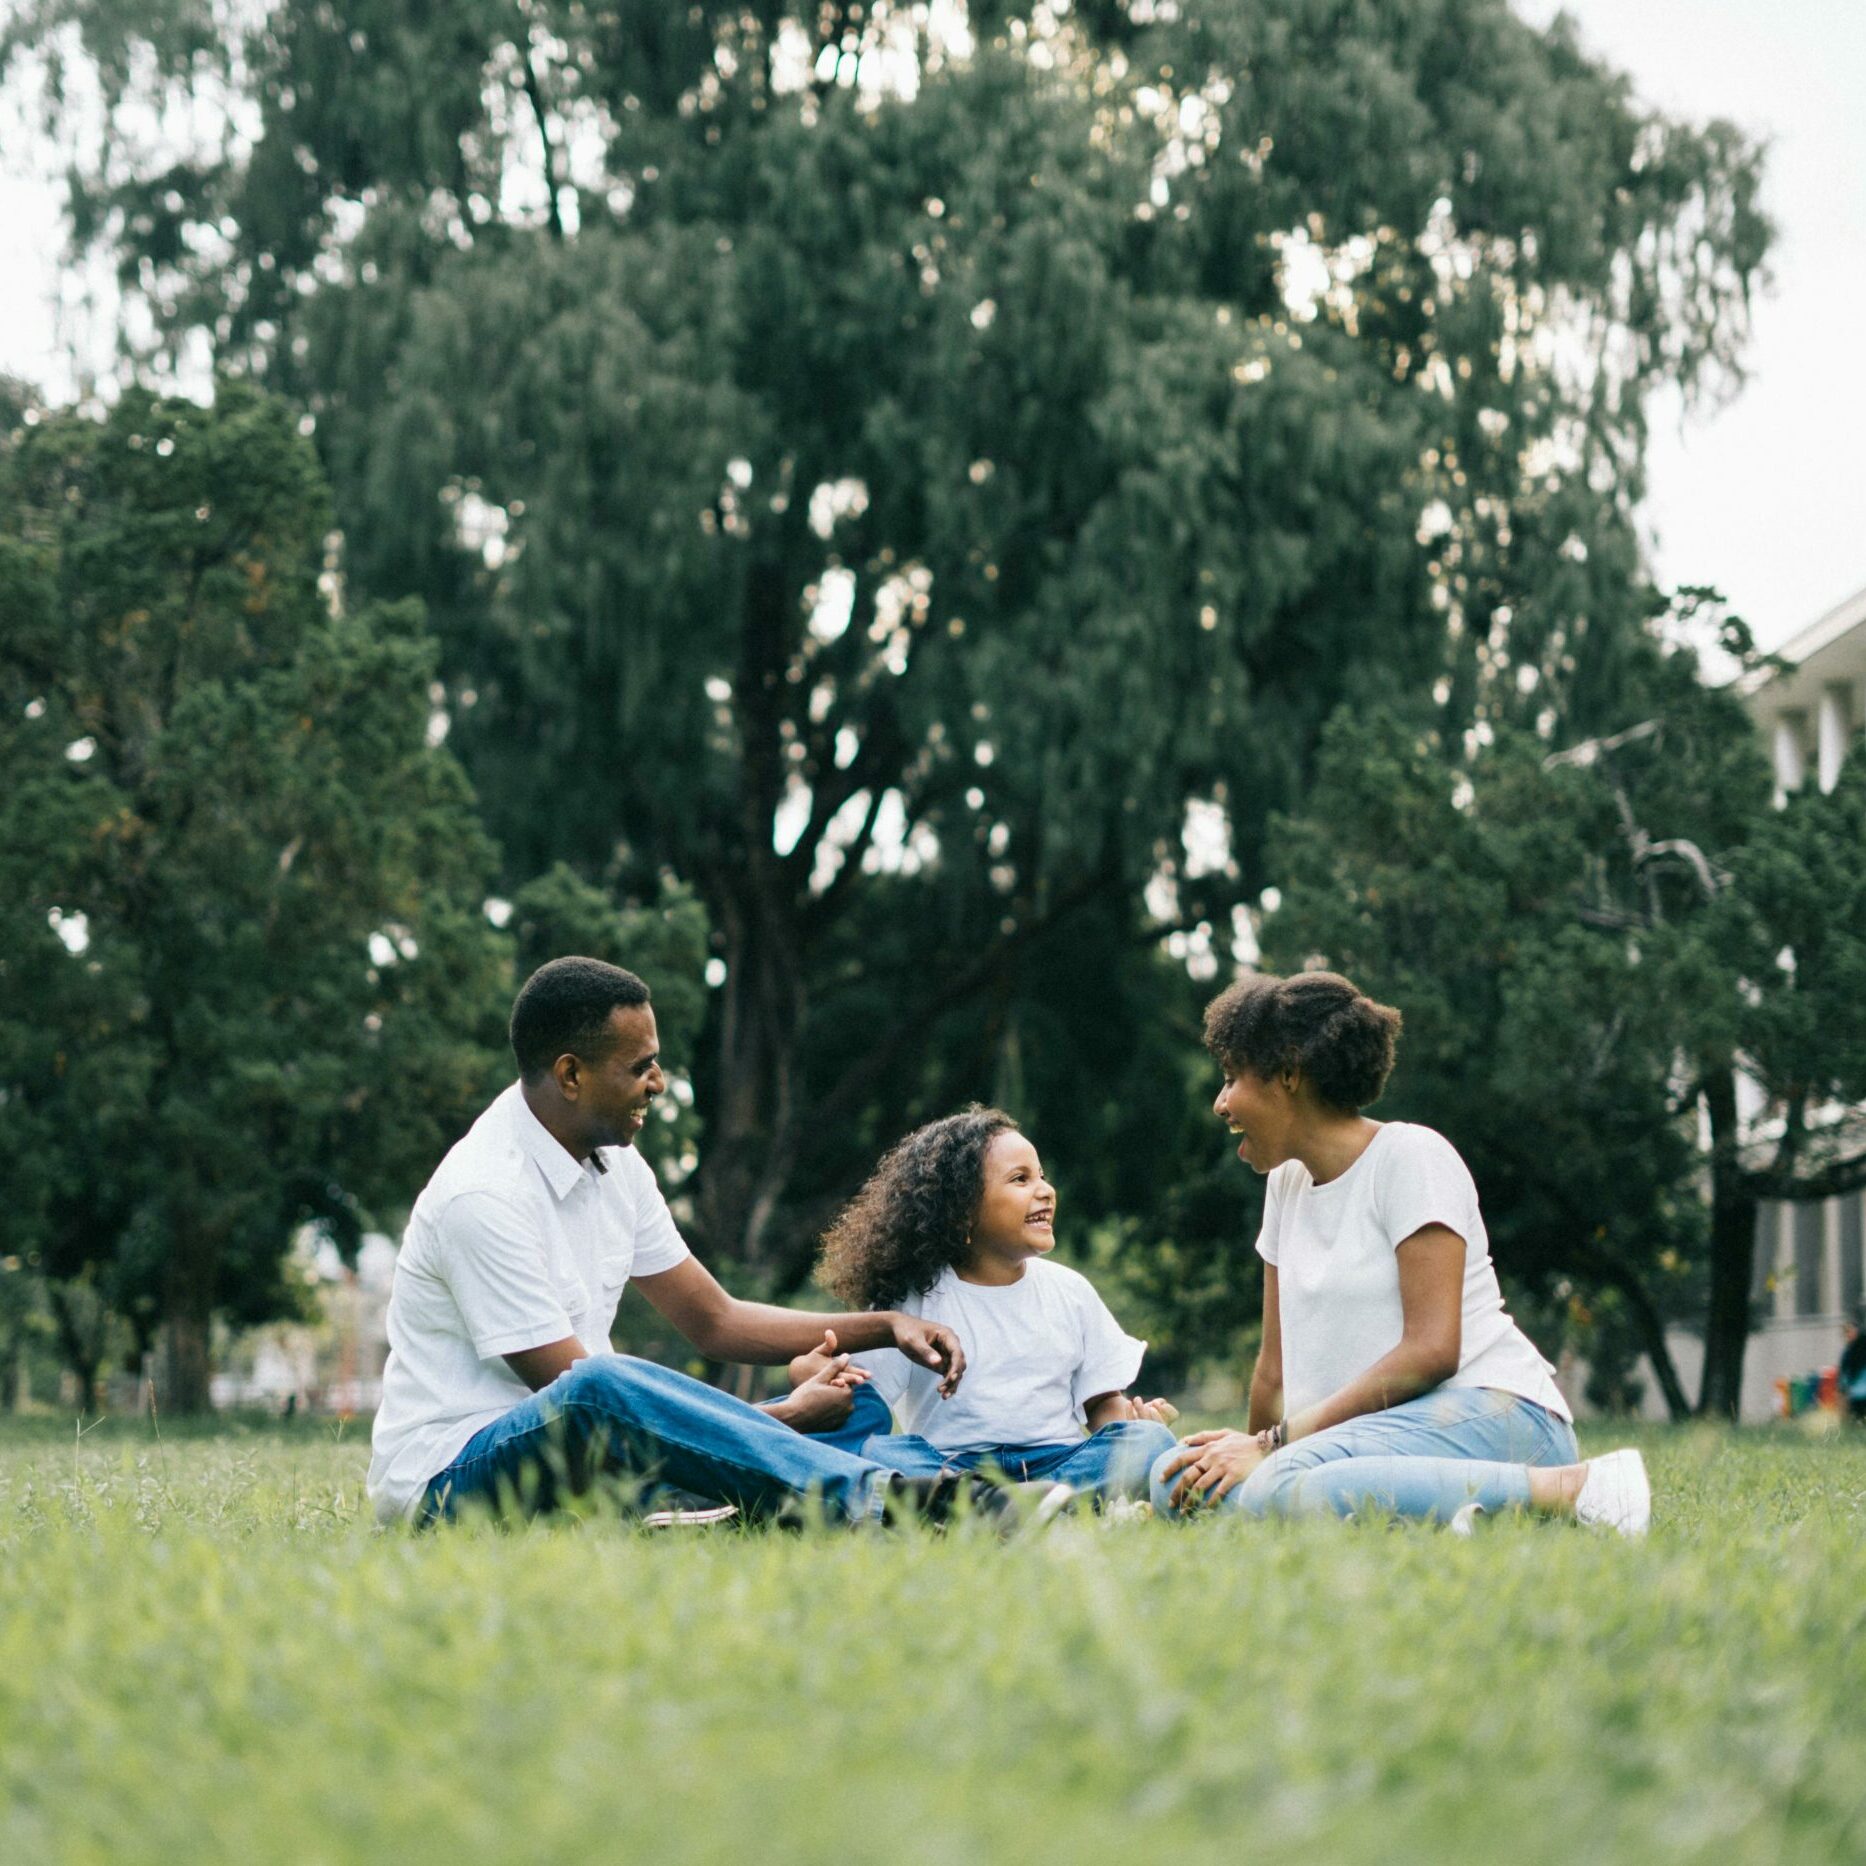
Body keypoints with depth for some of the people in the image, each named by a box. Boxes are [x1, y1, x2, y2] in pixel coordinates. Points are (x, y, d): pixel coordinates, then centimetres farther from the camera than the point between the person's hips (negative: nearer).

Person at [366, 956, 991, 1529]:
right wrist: (784, 1417, -19)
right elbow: (577, 1388, -23)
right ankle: (877, 1501, -46)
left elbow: (715, 1321, 15)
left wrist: (885, 1327, 3)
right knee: (594, 1390, -42)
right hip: (450, 1474, -9)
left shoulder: (614, 1163, 7)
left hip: (583, 1458, 9)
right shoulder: (482, 1196, -21)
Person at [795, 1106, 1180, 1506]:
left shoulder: (1069, 1290, 15)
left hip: (1057, 1464, 3)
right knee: (871, 1448, -32)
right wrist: (827, 1378, -27)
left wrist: (1133, 1419, -8)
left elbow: (1102, 1402, 16)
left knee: (1151, 1441, -25)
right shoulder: (916, 1298, 6)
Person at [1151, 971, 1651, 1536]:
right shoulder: (1286, 1182, 19)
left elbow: (1431, 1351, -15)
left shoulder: (1411, 1157, -5)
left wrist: (1274, 1444, -17)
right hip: (1384, 1429, 8)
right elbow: (1275, 1366, 20)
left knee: (1281, 1488, -37)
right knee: (1179, 1482, -18)